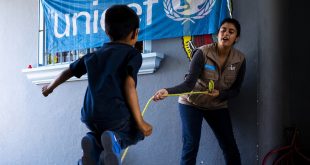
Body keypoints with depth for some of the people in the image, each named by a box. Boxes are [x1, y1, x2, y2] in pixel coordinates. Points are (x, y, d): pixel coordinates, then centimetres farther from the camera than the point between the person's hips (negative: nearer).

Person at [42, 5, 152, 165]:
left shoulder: (95, 55, 19)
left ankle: (94, 141, 0)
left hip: (91, 117, 5)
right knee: (137, 132, 26)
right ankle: (115, 139, -8)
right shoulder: (133, 54, 4)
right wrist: (140, 122, -7)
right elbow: (129, 87, -9)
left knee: (101, 131, 36)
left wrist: (50, 87, 48)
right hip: (117, 116, -4)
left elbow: (69, 71, 29)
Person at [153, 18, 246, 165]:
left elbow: (235, 89, -1)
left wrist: (220, 94, -22)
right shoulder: (202, 53, -21)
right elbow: (189, 83, -27)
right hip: (191, 103, -3)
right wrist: (168, 92, -45)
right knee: (190, 146, -12)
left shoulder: (239, 59, -10)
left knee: (230, 147, 2)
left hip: (218, 106, 4)